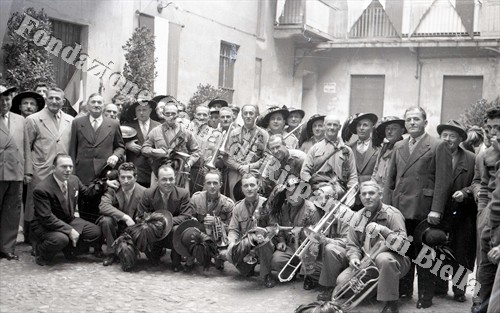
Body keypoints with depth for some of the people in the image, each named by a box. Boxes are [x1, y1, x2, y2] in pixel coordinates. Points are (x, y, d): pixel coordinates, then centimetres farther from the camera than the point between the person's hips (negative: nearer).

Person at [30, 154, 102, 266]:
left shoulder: (74, 180, -3)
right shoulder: (41, 189, -25)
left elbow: (86, 192, 17)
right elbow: (46, 218, -27)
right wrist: (69, 230, -30)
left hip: (69, 220, 7)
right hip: (45, 226, -7)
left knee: (95, 231, -9)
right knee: (60, 239, -38)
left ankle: (70, 250, 14)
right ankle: (40, 252, -4)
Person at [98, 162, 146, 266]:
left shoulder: (143, 192, -10)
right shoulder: (112, 189, -9)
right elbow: (103, 206, -26)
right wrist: (125, 217, -35)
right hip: (115, 227, 0)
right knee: (106, 220, -30)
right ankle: (111, 253, -10)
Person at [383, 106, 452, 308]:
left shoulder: (438, 146, -1)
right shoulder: (399, 147, 16)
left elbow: (443, 181, -7)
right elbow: (390, 179, 15)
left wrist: (436, 210, -14)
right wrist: (387, 206, 6)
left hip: (423, 211, -4)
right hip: (399, 209, 5)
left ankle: (425, 296, 14)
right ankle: (404, 291, 22)